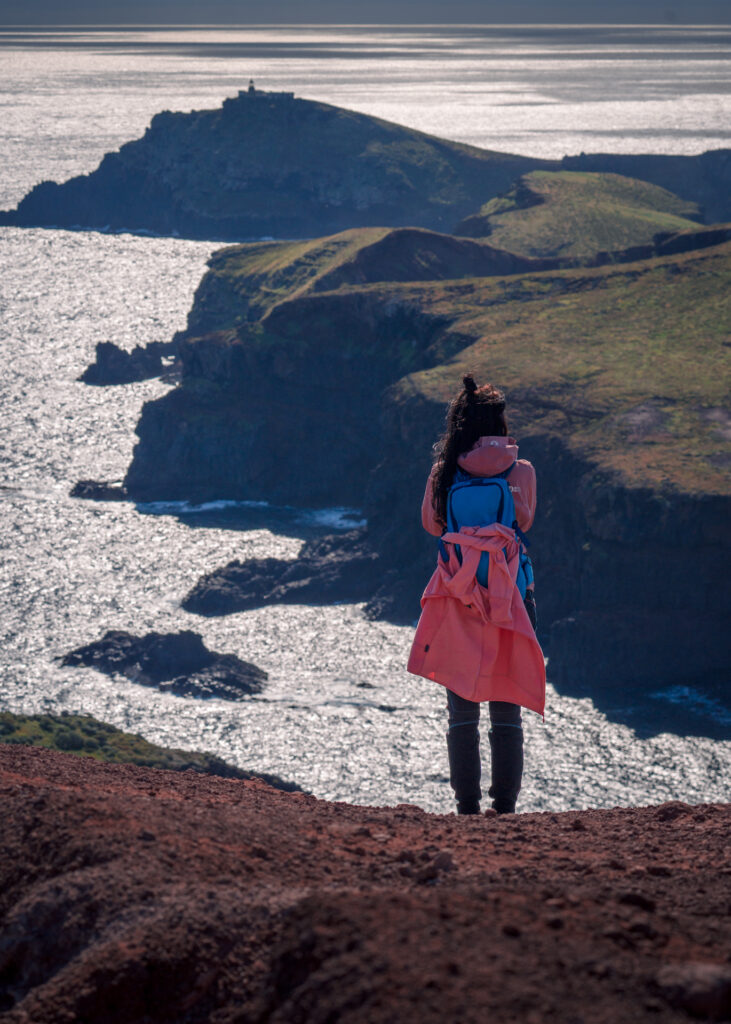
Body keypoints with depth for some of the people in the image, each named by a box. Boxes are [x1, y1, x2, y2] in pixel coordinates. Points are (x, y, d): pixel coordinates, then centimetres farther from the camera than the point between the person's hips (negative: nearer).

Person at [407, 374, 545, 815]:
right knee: (507, 709, 6)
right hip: (511, 595, -1)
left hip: (458, 596, 1)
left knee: (462, 710, 7)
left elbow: (432, 524, 10)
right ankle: (505, 805, 5)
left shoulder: (445, 472, -1)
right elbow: (525, 522, 7)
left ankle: (467, 804, 6)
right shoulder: (520, 471, -4)